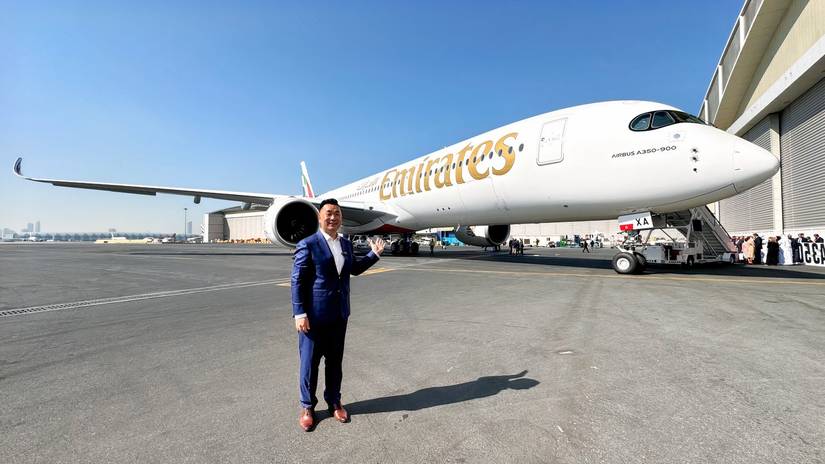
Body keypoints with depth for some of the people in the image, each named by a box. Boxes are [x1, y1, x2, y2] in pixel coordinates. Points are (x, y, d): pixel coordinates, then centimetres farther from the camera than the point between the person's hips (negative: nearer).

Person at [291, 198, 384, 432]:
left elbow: (354, 268, 23)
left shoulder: (346, 244, 8)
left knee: (335, 361, 17)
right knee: (310, 362, 8)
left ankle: (334, 401, 35)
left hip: (339, 314, 5)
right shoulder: (308, 245, -11)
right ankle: (307, 406, 28)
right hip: (314, 315, -5)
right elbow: (297, 281, -12)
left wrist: (373, 254, 12)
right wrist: (299, 314, -16)